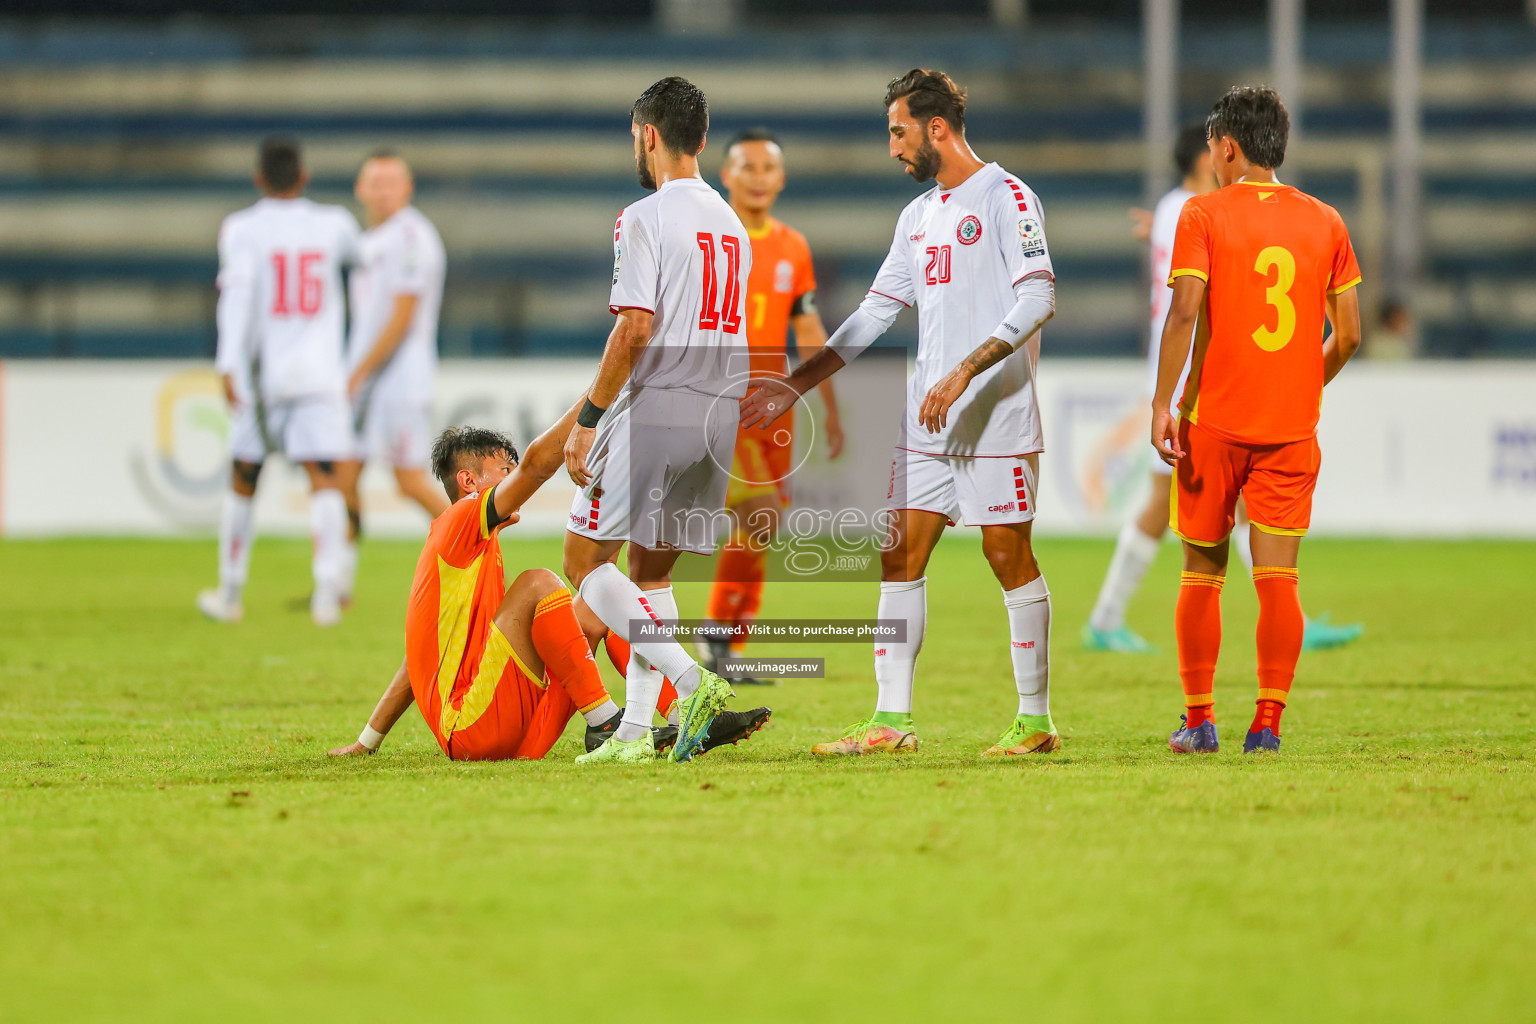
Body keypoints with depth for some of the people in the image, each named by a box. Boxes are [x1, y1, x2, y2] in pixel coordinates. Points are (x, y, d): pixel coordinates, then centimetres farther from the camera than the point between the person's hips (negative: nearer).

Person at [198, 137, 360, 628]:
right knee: (324, 480, -7)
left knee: (243, 482, 12)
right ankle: (328, 585, -25)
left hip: (260, 374, -1)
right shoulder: (332, 224, 5)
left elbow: (238, 292, -16)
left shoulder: (243, 229, -3)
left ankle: (230, 592, 22)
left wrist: (229, 365, -21)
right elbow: (357, 252, 28)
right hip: (319, 375, 1)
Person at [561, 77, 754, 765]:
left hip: (654, 408, -8)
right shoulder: (731, 224, 16)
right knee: (650, 571, 14)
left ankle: (690, 679, -15)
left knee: (585, 560, 0)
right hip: (719, 416, 8)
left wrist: (589, 418, -13)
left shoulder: (646, 218, -9)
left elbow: (636, 328, -17)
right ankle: (635, 731, 8)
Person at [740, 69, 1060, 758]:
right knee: (898, 557, 3)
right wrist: (796, 384, 18)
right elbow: (876, 311, 22)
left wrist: (965, 373, -26)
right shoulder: (918, 215, 17)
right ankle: (891, 721, 5)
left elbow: (1038, 297, -18)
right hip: (926, 423, 8)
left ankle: (1035, 721, 4)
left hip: (996, 418, -8)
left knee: (1010, 559, -4)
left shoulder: (1005, 198, -8)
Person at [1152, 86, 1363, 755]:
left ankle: (1199, 722, 13)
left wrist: (1161, 406, -15)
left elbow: (1184, 311, -15)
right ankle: (1267, 725, -5)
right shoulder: (1325, 223, 6)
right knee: (1277, 581, 1)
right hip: (1292, 425, 2)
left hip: (1213, 423, -2)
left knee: (1202, 574, 10)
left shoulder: (1204, 215, -4)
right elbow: (1347, 335, 7)